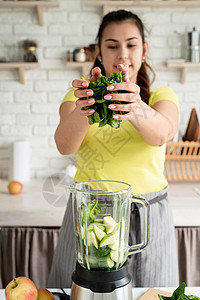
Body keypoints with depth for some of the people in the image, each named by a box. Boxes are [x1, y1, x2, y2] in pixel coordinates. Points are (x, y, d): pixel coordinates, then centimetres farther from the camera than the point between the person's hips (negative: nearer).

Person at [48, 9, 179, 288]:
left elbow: (162, 134, -23)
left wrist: (136, 109, -44)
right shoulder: (79, 96, 2)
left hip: (148, 216, 0)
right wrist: (83, 109, -40)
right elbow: (65, 145, -19)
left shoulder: (162, 96, 1)